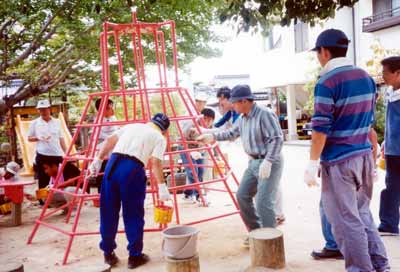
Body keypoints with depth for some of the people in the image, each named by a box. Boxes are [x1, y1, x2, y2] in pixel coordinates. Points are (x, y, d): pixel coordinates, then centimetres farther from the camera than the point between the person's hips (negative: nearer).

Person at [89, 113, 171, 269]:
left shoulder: (132, 126, 26)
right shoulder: (160, 138, 12)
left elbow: (109, 141, 18)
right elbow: (155, 163, -3)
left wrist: (98, 160, 19)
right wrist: (162, 186, -4)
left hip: (112, 164, 5)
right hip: (133, 169, -4)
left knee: (108, 212, 14)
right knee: (133, 216, 8)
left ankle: (108, 254, 26)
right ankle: (135, 256, 17)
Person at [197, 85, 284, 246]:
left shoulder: (264, 114, -19)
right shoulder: (243, 118, 8)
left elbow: (277, 139, -23)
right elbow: (232, 133, 23)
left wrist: (267, 161, -29)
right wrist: (213, 136, 20)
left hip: (269, 163, -9)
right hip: (253, 162, 9)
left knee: (263, 201, -12)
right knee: (242, 195, 10)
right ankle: (255, 231, 24)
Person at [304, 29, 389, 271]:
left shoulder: (327, 82, -14)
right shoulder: (366, 78, 9)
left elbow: (321, 128, -17)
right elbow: (369, 122, 16)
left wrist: (313, 164, -11)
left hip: (339, 161, -8)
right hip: (364, 156, 8)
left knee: (346, 221, 3)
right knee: (362, 213, 20)